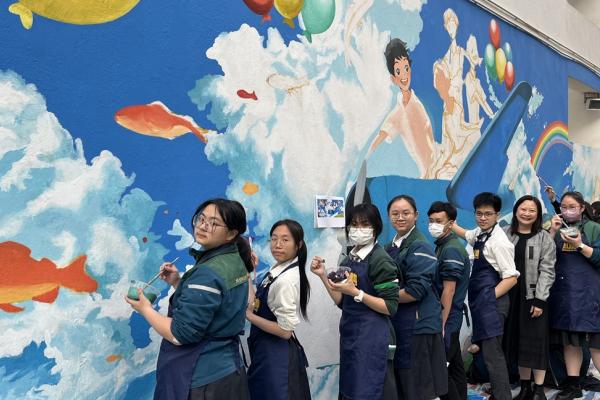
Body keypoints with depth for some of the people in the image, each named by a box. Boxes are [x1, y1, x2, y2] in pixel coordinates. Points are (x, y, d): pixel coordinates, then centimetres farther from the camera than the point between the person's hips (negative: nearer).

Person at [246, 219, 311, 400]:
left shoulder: (286, 280, -25)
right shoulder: (278, 269, 1)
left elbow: (285, 330, -23)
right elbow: (260, 305, 2)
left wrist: (248, 315, -18)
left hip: (276, 354, -9)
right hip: (270, 350, 9)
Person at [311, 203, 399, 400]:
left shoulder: (380, 259, -13)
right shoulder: (348, 260, 9)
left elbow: (390, 307, -17)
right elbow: (342, 303, 10)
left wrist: (355, 292, -23)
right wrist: (323, 276, 1)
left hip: (372, 338, -7)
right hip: (349, 335, 8)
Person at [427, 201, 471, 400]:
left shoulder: (451, 250, -17)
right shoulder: (441, 246, 11)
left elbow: (449, 290, -20)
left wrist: (441, 325, -19)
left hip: (447, 319, -9)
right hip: (450, 318, 9)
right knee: (454, 364, 16)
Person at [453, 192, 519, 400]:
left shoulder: (499, 242, -14)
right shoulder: (480, 233, 11)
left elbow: (511, 278, -17)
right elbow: (467, 235, 37)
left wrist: (490, 298, -16)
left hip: (492, 302, -9)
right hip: (481, 302, 9)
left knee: (492, 354, -11)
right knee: (487, 350, 16)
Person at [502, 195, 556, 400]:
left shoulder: (545, 238, -2)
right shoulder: (505, 234, 6)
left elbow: (547, 271, -6)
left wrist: (539, 300, -13)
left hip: (533, 296, -3)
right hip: (510, 295, 3)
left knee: (535, 342, 0)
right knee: (516, 341, 8)